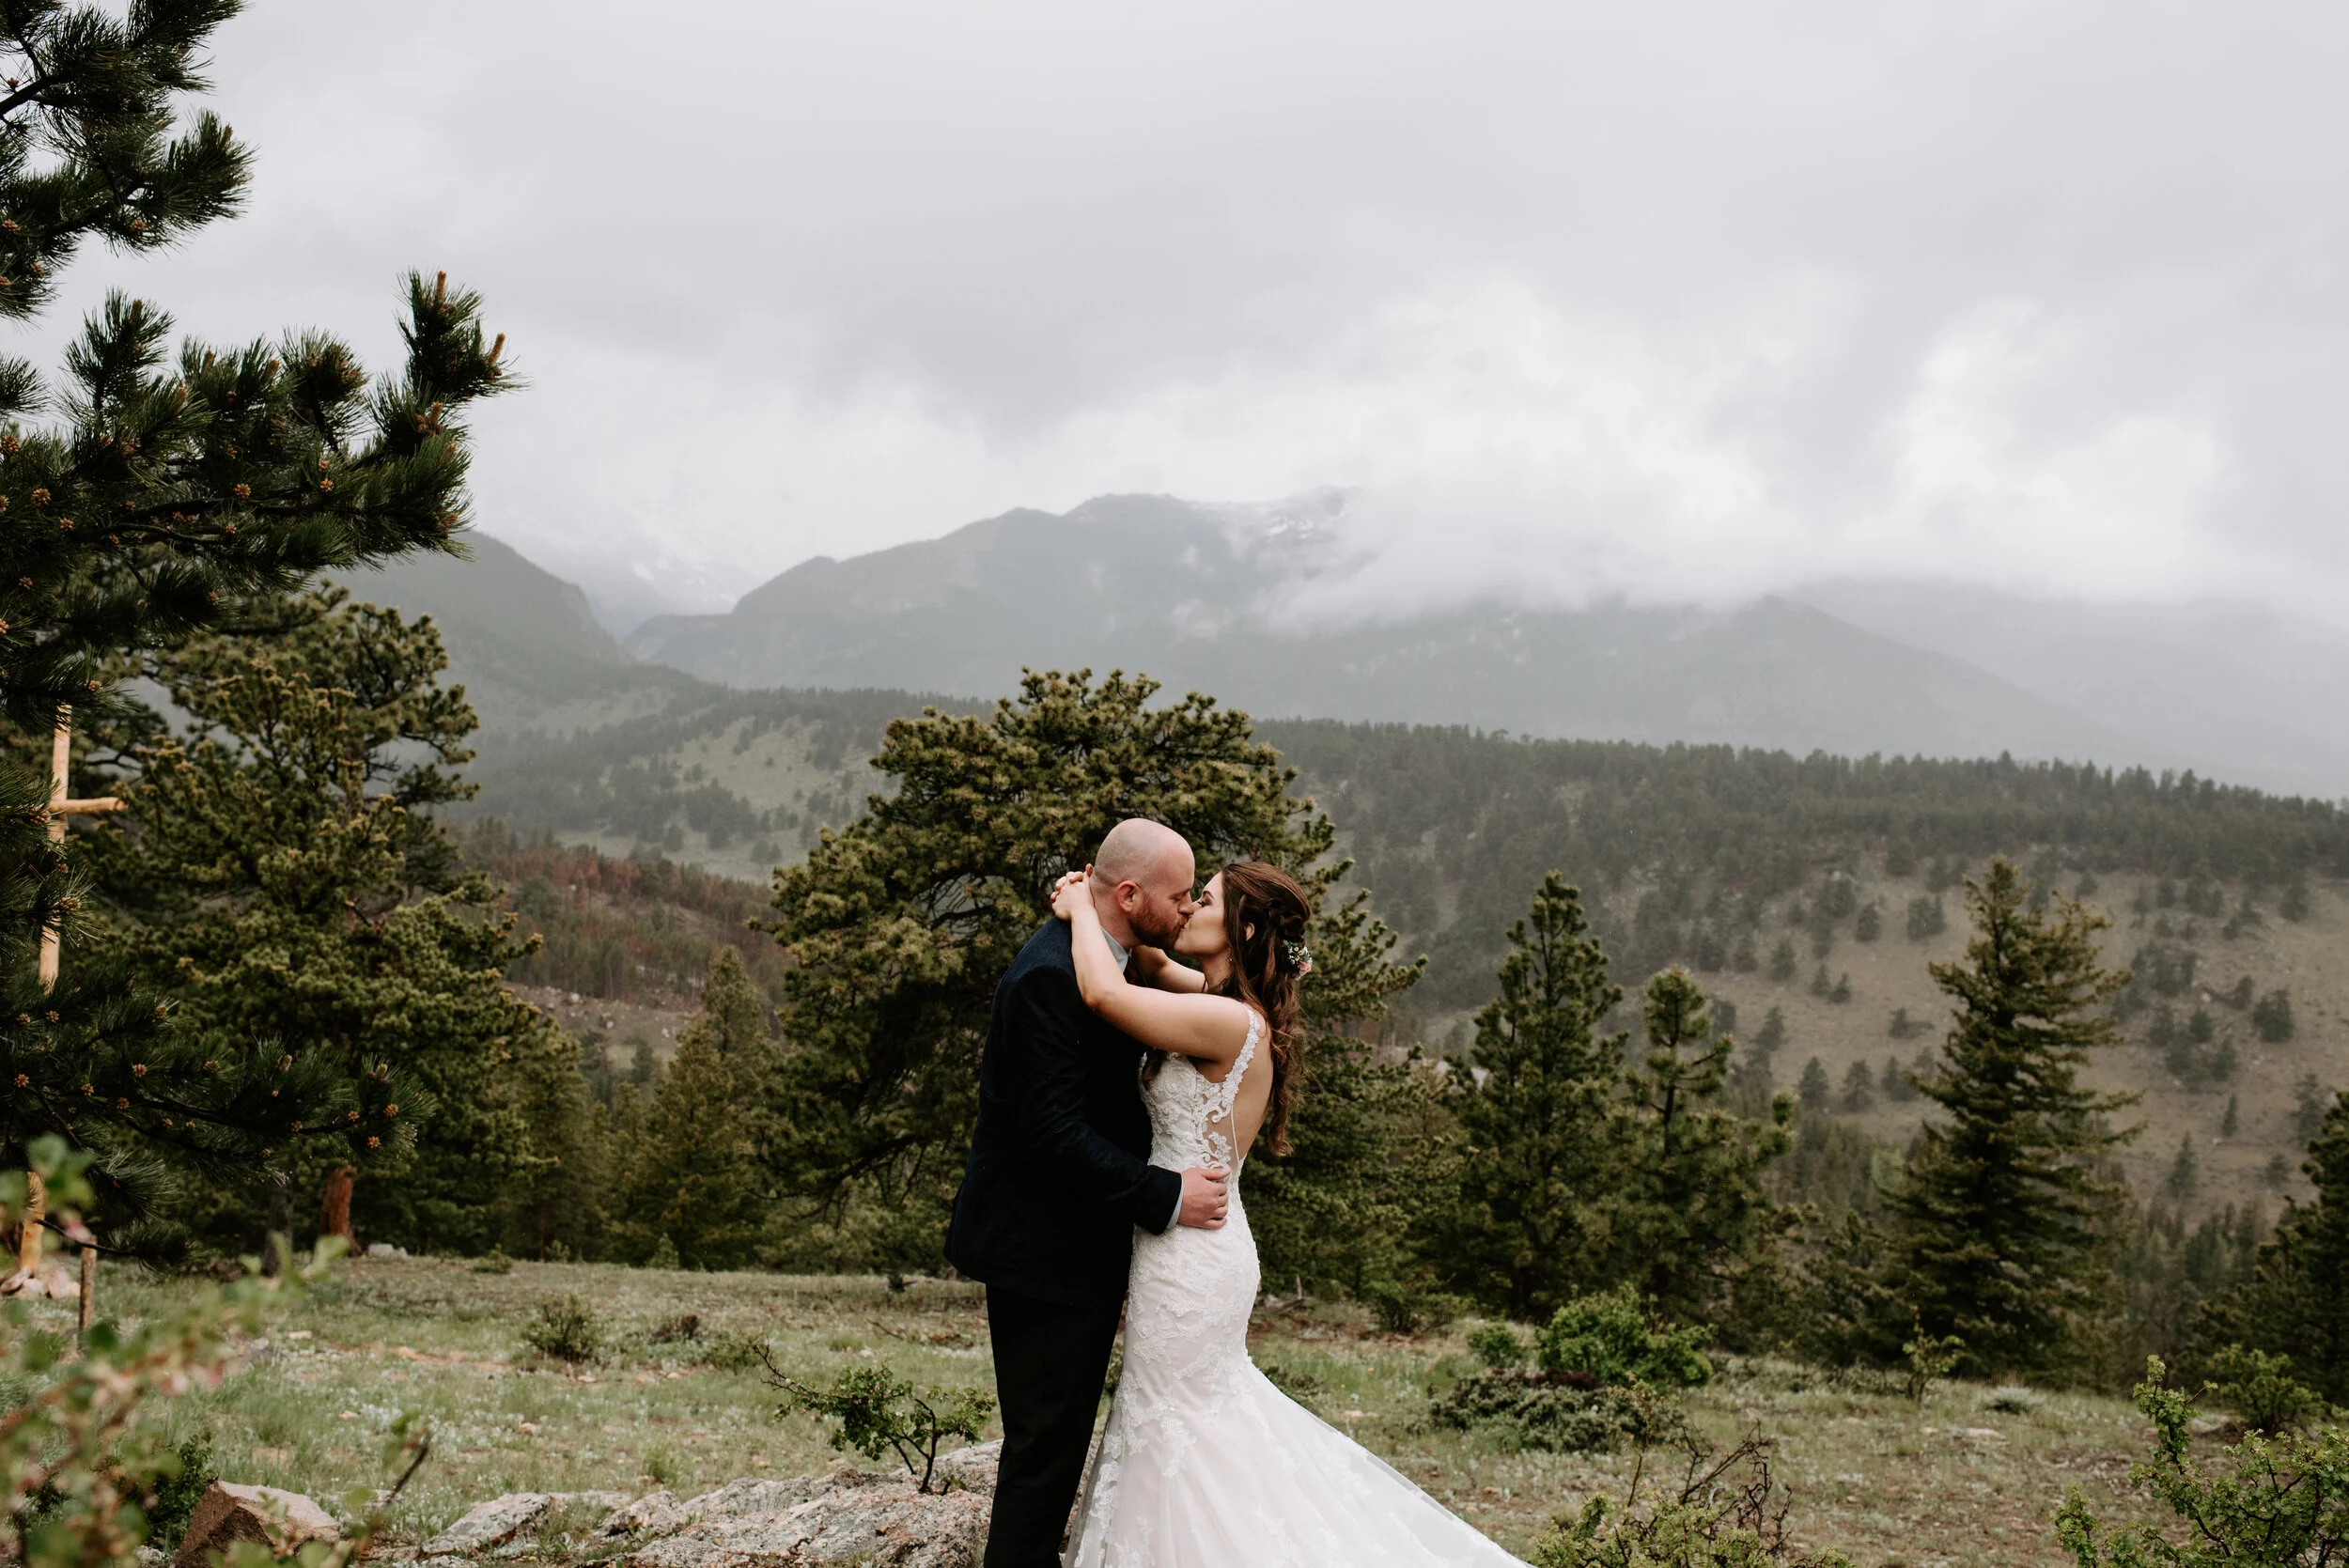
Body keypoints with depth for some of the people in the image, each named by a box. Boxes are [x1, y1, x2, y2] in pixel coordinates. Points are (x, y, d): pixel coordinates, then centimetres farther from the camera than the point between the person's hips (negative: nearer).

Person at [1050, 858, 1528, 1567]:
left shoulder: (1230, 1023, -23)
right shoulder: (1221, 1003, 5)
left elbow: (1105, 994, -32)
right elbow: (1152, 967, 22)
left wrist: (1083, 910, -15)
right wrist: (1091, 905, 4)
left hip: (1190, 1260, -10)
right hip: (1200, 1248, 10)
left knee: (1173, 1432, 4)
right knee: (1208, 1399, 22)